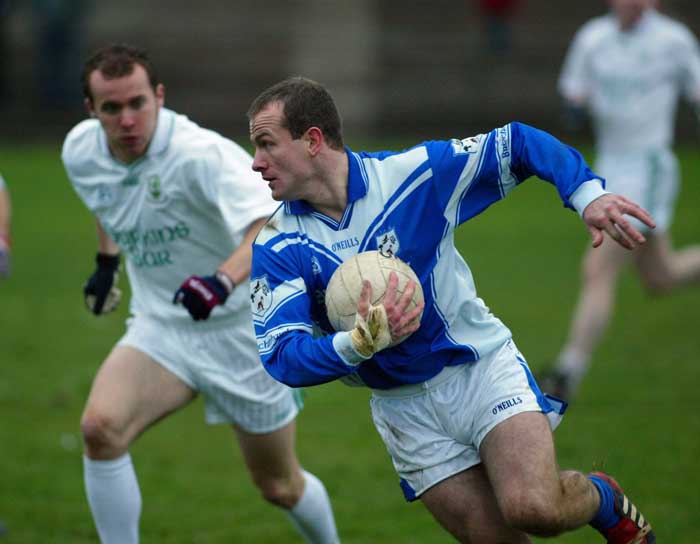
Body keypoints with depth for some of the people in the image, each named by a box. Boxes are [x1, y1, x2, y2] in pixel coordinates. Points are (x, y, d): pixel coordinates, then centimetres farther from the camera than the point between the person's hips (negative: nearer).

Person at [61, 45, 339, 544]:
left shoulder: (201, 154, -27)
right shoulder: (81, 152, -7)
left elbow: (273, 222, -42)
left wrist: (224, 279, -58)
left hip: (243, 331, -4)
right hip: (160, 329, 4)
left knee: (280, 487, 10)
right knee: (100, 426, -26)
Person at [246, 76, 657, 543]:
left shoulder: (411, 172, -13)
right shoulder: (275, 248, -11)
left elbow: (518, 144, -3)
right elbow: (280, 358, -20)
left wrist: (588, 195, -18)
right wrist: (359, 344, -38)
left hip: (482, 367, -2)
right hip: (402, 407, 2)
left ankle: (604, 499, 10)